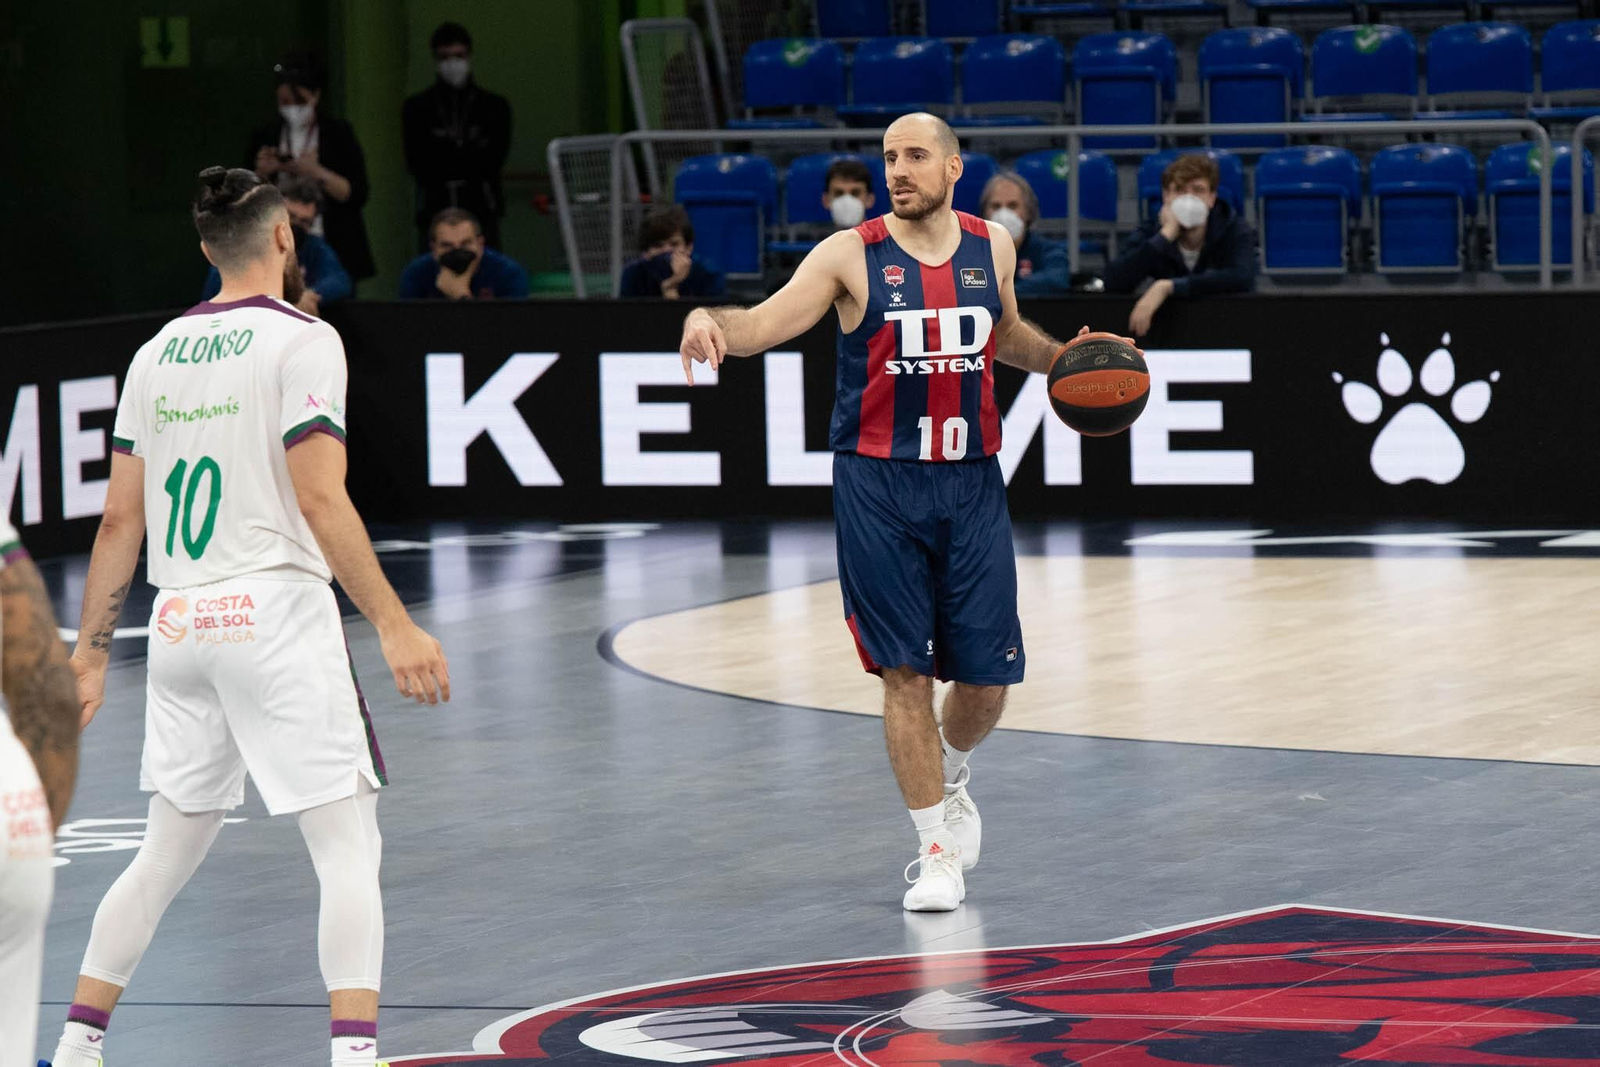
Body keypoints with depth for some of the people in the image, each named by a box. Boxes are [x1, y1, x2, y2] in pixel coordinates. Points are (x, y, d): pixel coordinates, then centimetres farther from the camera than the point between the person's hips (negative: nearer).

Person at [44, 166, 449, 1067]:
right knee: (349, 850, -4)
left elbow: (120, 520, 12)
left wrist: (90, 655, 18)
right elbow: (319, 500, -15)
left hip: (181, 623, 6)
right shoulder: (302, 340, -6)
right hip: (275, 613, -6)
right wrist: (394, 626, -15)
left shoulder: (159, 351, 12)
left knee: (168, 854, 17)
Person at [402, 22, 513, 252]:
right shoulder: (417, 108, 10)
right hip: (434, 213, 0)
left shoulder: (494, 106, 10)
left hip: (482, 215, 0)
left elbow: (493, 161, -2)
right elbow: (418, 164, -1)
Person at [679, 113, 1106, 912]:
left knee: (987, 675, 3)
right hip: (879, 486, -3)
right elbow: (766, 324, -16)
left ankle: (947, 774, 36)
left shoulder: (991, 247, 6)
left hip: (970, 484, 3)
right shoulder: (853, 255, -6)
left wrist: (1061, 359, 9)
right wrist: (710, 321, -36)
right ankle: (936, 845, 7)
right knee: (905, 670, -3)